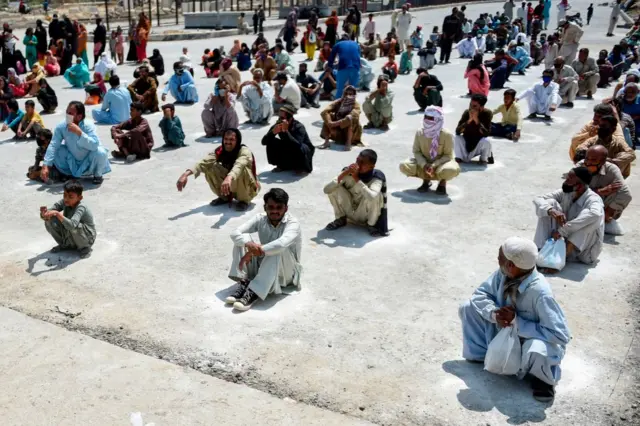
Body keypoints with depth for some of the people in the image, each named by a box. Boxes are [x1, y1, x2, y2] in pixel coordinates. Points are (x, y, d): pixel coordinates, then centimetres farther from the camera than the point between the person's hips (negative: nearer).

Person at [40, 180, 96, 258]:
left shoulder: (81, 208, -30)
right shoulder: (64, 202, -11)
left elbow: (72, 225, -46)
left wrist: (58, 214, -52)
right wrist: (44, 214, -35)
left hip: (87, 239, -6)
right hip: (70, 237, 6)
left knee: (72, 227, -37)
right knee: (49, 221, -10)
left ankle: (84, 247, -6)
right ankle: (65, 245, 12)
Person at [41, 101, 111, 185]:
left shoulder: (88, 126, -25)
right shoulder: (61, 126, -16)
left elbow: (95, 145, -39)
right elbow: (53, 146, -23)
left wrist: (79, 132, -46)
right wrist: (45, 166, -32)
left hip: (89, 162, -3)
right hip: (73, 162, 3)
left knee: (100, 152, -31)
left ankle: (98, 175, 0)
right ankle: (67, 174, 12)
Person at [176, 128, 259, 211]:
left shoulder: (245, 152, -26)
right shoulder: (220, 151, -12)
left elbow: (239, 166, -49)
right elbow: (204, 162, -28)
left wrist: (229, 178, -70)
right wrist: (186, 174, -44)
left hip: (249, 188, -5)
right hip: (231, 187, 5)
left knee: (242, 170, -36)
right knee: (210, 168, -16)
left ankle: (244, 200, -11)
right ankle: (225, 197, 3)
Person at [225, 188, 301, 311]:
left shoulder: (292, 223, -21)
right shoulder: (261, 219, -7)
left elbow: (282, 243, -42)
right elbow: (235, 233, -17)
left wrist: (252, 252, -40)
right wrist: (248, 243, -39)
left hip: (286, 273, -4)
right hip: (264, 267, 5)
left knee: (278, 250, -36)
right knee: (243, 240, -13)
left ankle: (253, 293, -36)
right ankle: (244, 283, -22)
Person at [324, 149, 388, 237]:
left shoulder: (377, 177, -25)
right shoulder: (349, 172, -16)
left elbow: (371, 197, -47)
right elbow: (326, 189, -22)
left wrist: (357, 179, -39)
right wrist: (342, 175, -33)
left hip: (365, 215, -3)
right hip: (349, 212, 3)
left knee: (375, 196, -32)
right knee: (335, 187, -18)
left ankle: (371, 225, -5)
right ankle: (340, 219, 4)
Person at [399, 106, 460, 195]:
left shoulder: (447, 135, -17)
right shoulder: (419, 133, -8)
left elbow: (448, 155, -14)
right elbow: (416, 151, -4)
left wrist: (434, 165, -28)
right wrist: (424, 164, -23)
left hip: (441, 163, -3)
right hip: (424, 164, 3)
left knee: (452, 170, -40)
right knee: (404, 166, -23)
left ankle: (442, 182, 1)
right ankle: (426, 180, 4)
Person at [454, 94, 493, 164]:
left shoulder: (487, 113, -16)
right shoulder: (466, 113, -12)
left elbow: (486, 134, -26)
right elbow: (457, 131, -22)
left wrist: (476, 120, -33)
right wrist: (469, 120, -33)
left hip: (479, 145, -1)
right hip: (466, 145, 1)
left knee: (486, 141, -32)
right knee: (457, 138, -26)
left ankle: (484, 159, -1)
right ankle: (460, 158, -4)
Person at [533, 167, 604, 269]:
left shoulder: (593, 199, -23)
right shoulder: (565, 193, -7)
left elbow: (595, 215, -46)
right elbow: (538, 199, -13)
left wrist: (562, 231, -45)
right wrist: (550, 210, -36)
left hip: (584, 252, -4)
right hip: (563, 241, 5)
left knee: (587, 213, -32)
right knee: (550, 203, -12)